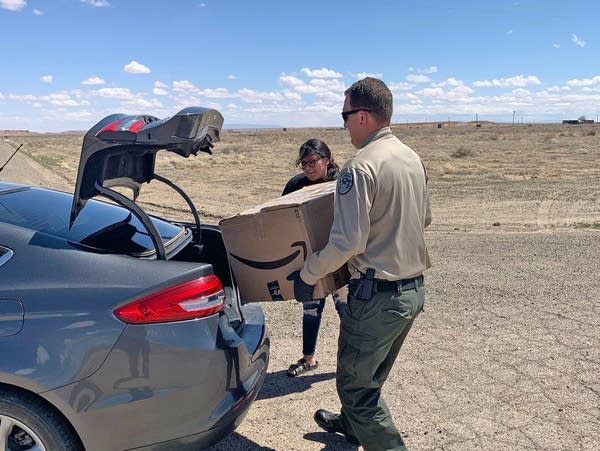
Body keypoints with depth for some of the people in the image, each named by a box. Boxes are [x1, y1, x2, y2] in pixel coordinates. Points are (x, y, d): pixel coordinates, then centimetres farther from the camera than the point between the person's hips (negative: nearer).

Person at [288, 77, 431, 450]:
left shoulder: (361, 166, -19)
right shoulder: (413, 158, 7)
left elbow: (348, 241, -23)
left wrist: (307, 274, -9)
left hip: (377, 294, -9)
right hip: (414, 289, 9)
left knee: (355, 383, 7)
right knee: (371, 375, 27)